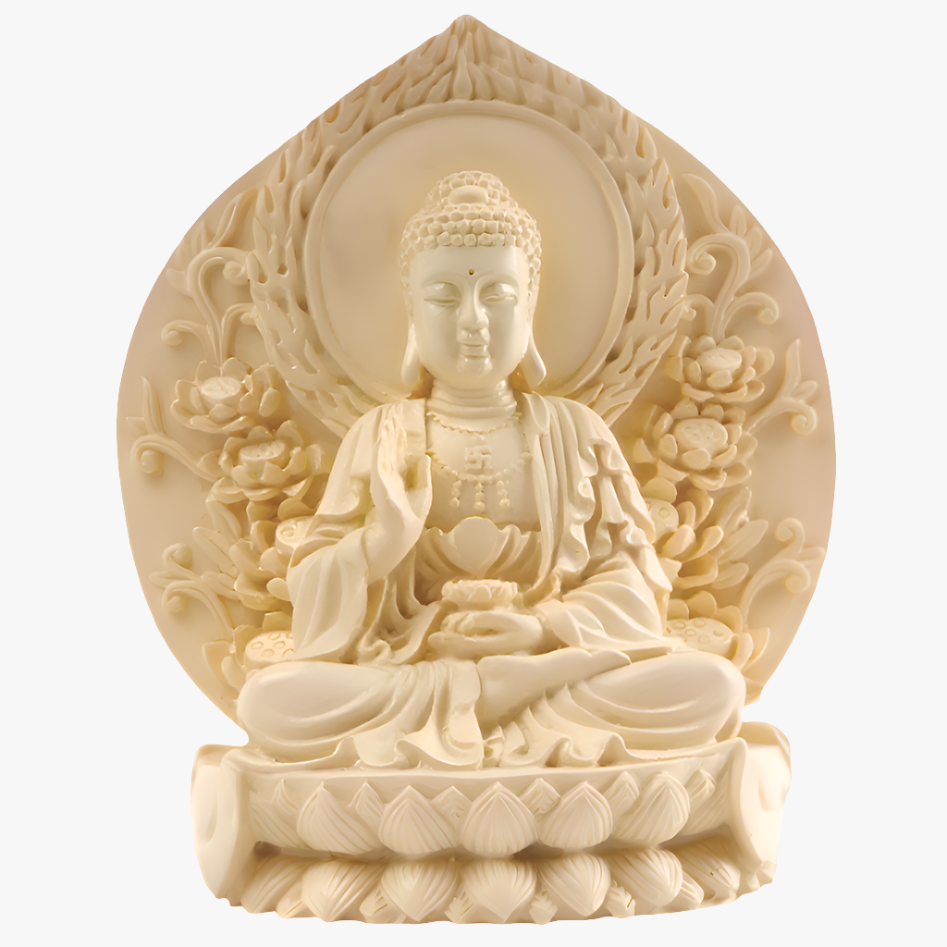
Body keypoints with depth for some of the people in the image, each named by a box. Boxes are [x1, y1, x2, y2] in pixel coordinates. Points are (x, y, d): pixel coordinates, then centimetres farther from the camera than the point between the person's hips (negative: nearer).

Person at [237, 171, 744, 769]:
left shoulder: (575, 432, 9)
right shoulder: (382, 437, 8)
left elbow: (629, 583, 5)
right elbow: (317, 601, 5)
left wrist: (541, 627, -14)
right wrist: (386, 537, -15)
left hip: (554, 654, 1)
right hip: (404, 663, 0)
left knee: (714, 687, -25)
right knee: (268, 701, -30)